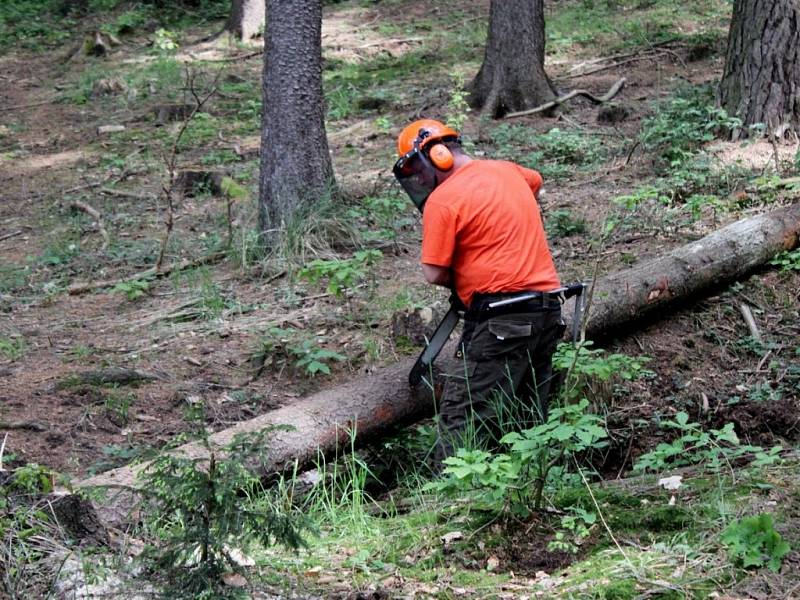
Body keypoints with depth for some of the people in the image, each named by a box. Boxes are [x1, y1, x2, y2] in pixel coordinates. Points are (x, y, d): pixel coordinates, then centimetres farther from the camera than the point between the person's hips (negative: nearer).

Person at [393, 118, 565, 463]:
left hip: (502, 318, -8)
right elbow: (536, 182, 37)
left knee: (462, 418, -8)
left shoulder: (443, 200, -10)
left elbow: (434, 274, -11)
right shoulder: (507, 171, 13)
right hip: (548, 312, 8)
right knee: (530, 417, 14)